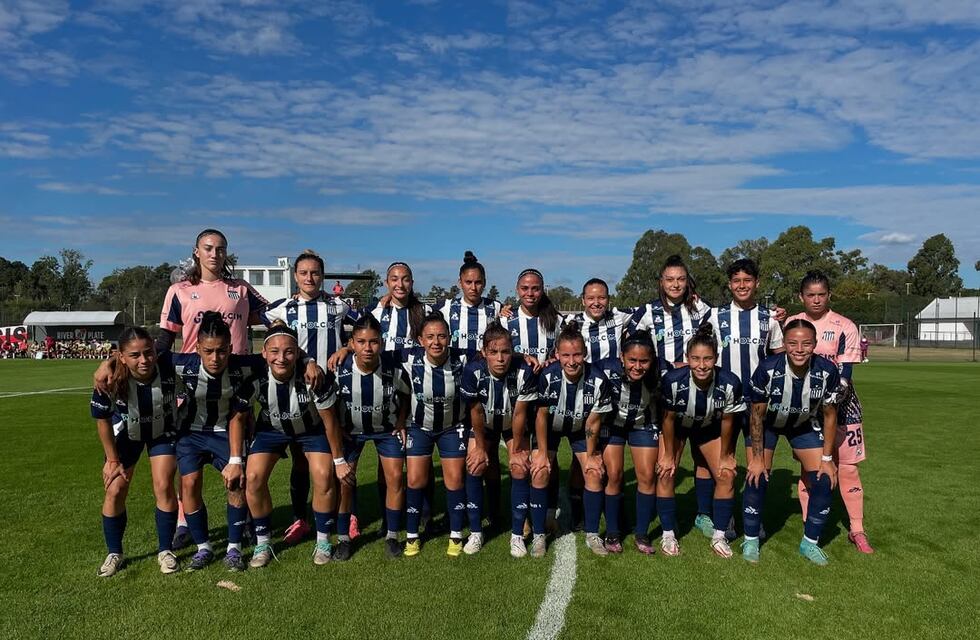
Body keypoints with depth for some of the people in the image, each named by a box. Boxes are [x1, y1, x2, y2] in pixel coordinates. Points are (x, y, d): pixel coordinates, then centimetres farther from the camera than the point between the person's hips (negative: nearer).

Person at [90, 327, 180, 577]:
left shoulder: (169, 371, -34)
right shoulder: (111, 380, -32)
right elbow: (102, 419, -14)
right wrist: (112, 460, -7)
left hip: (163, 431, 0)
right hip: (126, 432, 1)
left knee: (164, 486, -9)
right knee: (115, 490, -2)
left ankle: (165, 551, 9)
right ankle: (114, 553, 20)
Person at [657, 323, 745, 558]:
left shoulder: (730, 383, -33)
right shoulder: (673, 380, -36)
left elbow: (727, 421, -15)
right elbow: (668, 418, -19)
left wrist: (725, 456, -4)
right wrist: (669, 455, -9)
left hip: (709, 428, 2)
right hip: (677, 426, -1)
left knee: (726, 476, -5)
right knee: (665, 474, -12)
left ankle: (719, 536, 12)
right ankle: (668, 535, 5)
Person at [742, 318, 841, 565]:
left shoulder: (827, 371, -26)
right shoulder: (767, 369, -33)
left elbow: (829, 415, -10)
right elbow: (757, 414, -19)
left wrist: (827, 458, -8)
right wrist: (757, 458, -16)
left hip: (805, 424, 3)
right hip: (768, 422, -2)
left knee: (824, 480, -5)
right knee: (757, 478, -10)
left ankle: (810, 542, 16)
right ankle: (751, 541, 10)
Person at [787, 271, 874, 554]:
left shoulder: (844, 327, -5)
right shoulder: (791, 324, 3)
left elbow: (845, 373, -9)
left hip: (840, 404, -1)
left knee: (848, 467, 2)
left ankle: (857, 530, 16)